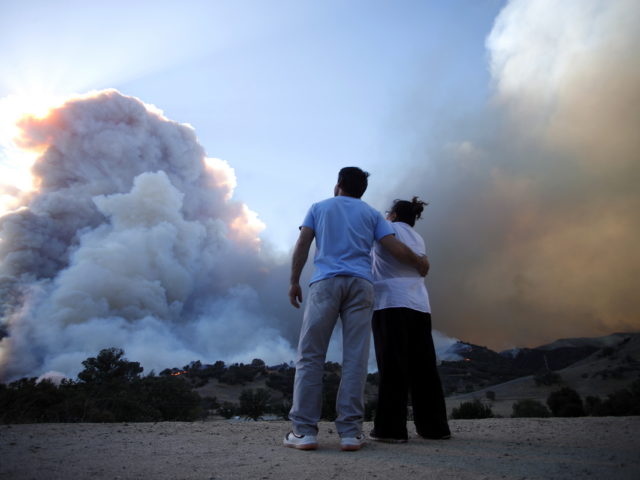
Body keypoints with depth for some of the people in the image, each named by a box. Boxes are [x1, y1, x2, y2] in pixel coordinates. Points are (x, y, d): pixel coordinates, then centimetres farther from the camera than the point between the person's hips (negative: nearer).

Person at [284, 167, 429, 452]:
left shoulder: (319, 207, 20)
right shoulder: (371, 213, 20)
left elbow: (302, 246, 9)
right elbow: (398, 250, 12)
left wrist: (294, 282, 12)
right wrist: (420, 266, 29)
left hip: (325, 282, -1)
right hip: (360, 284, 1)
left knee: (310, 356, -1)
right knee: (355, 358, -2)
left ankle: (304, 430, -6)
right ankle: (350, 432, -6)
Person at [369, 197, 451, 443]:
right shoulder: (418, 240, 23)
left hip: (392, 304, -6)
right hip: (420, 307, 6)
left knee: (392, 366, -7)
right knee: (422, 367, 8)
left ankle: (390, 428, -7)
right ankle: (434, 426, 12)